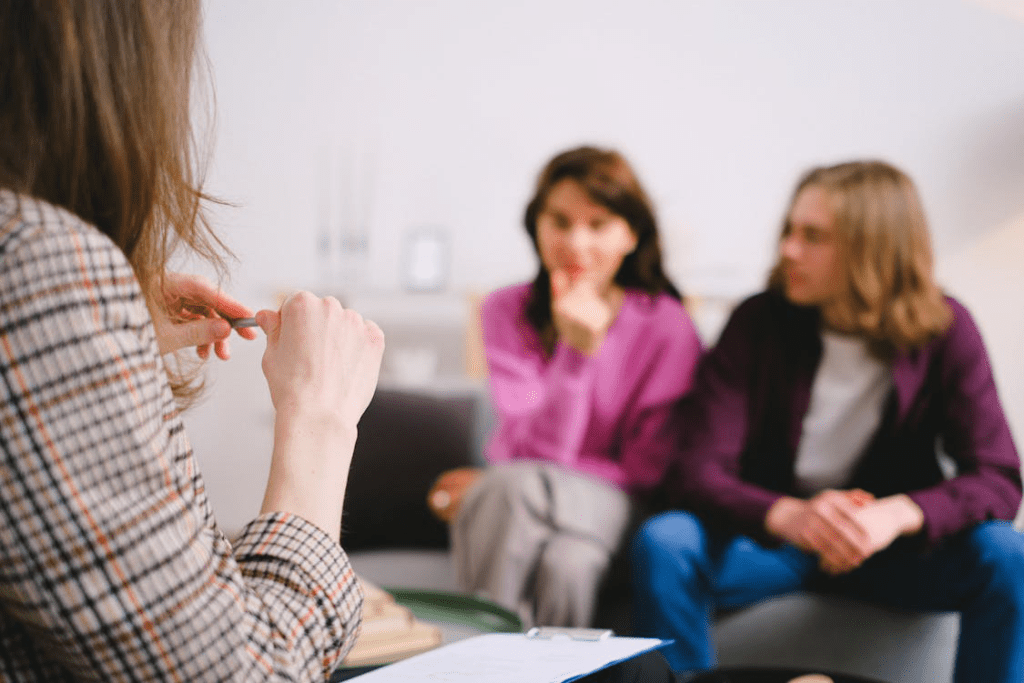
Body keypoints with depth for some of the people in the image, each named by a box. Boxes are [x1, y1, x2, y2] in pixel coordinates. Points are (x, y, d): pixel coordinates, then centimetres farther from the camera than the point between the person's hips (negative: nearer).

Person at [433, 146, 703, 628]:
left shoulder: (666, 325, -7)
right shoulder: (507, 311, -1)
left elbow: (647, 469, -7)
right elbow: (537, 448, -10)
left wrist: (494, 484, -9)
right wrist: (577, 349, -27)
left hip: (604, 503, -2)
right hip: (513, 499, 2)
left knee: (566, 565, -36)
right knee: (517, 484, -34)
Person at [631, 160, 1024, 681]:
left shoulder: (945, 330, -9)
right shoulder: (758, 323, -11)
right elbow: (701, 470, -17)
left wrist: (899, 514, -37)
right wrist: (790, 516, -39)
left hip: (894, 545, 1)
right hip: (772, 536, 0)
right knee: (662, 544, -28)